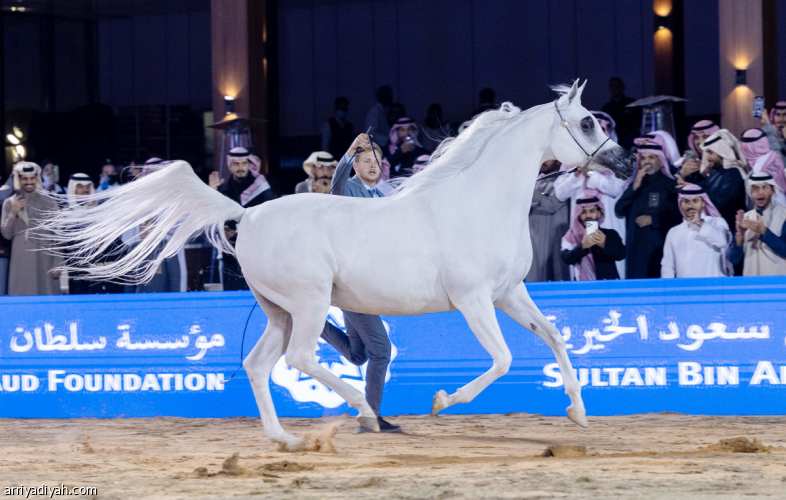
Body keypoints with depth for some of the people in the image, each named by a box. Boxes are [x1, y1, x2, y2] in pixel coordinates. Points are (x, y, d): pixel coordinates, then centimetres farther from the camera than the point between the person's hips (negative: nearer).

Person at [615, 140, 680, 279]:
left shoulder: (670, 185, 3)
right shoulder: (636, 185, 17)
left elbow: (678, 216, -4)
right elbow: (619, 211, 4)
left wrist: (653, 220, -9)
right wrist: (634, 187, -5)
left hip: (659, 247, -4)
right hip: (637, 246, 4)